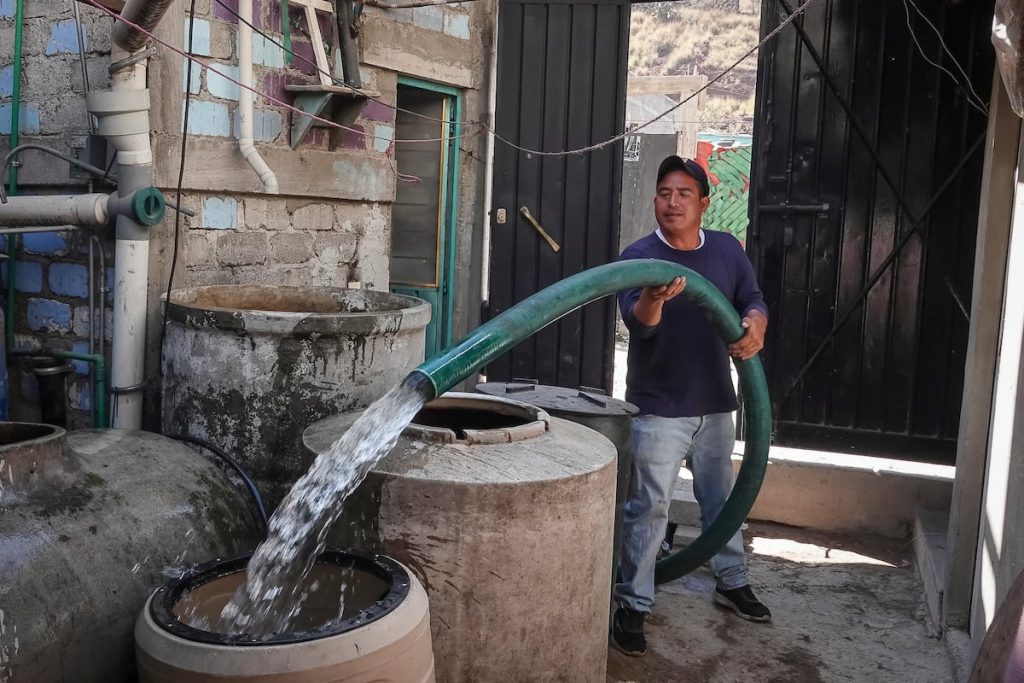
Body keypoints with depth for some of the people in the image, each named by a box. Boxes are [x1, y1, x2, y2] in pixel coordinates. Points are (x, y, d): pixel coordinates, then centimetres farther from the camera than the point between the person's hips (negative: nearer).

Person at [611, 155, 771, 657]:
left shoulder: (727, 249, 2)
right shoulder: (638, 255, -12)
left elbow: (751, 298, 6)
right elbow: (637, 322, -26)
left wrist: (755, 325, -18)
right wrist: (654, 298, -49)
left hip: (716, 405, 5)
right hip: (658, 410, -5)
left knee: (721, 498, 20)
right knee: (648, 508, -2)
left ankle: (732, 582, 38)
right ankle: (632, 604, 11)